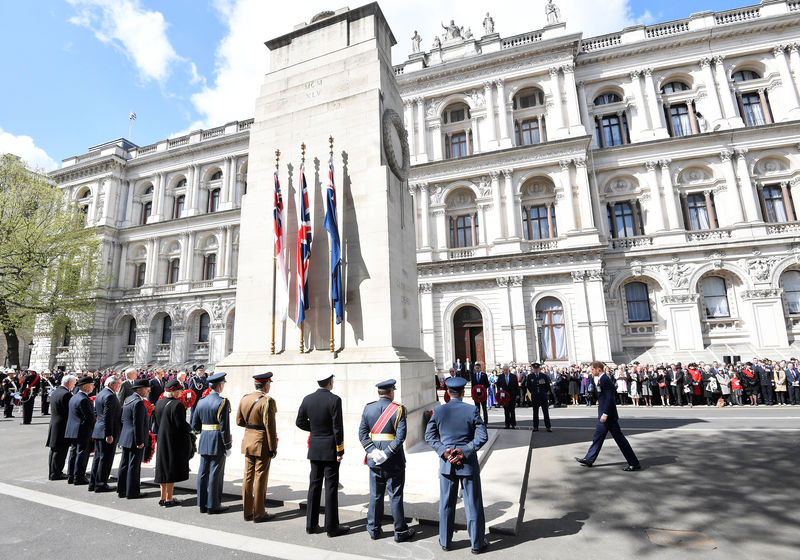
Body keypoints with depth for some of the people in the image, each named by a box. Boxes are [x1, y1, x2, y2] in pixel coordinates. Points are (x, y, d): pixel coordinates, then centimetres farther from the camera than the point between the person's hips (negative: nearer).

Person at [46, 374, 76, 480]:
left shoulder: (54, 392, 10)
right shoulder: (66, 394, -20)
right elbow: (70, 411, -20)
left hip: (54, 423, 10)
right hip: (62, 426, -10)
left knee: (54, 450, 18)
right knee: (60, 451, -1)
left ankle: (53, 472, 28)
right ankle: (56, 474, 6)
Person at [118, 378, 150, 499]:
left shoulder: (127, 399, 10)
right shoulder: (138, 403, -22)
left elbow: (123, 419, 17)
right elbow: (137, 424, -23)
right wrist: (139, 441, -18)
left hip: (125, 439, 10)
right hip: (134, 439, -10)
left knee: (124, 464, 17)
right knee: (134, 466, 1)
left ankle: (121, 490, 27)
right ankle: (132, 492, 10)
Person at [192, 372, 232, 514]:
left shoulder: (201, 402, 5)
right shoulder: (222, 402, -15)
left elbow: (194, 425, 9)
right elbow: (224, 427, -17)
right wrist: (227, 446, -10)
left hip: (204, 442, 7)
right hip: (218, 443, -7)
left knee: (203, 473, 13)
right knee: (215, 474, 2)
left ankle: (202, 504, 23)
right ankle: (213, 505, 11)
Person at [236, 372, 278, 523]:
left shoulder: (244, 399, 3)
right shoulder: (267, 401, -19)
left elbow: (239, 421, 11)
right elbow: (270, 426, -19)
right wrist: (273, 448, -13)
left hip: (248, 442, 7)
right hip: (262, 444, -7)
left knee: (248, 477, 14)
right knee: (260, 478, 3)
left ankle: (247, 512, 25)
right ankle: (259, 514, 14)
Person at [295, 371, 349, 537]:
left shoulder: (307, 399, 0)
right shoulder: (334, 400, -16)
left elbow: (300, 422, 6)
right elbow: (337, 427, -16)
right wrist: (340, 451, -9)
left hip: (314, 449, 5)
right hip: (330, 449, -5)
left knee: (314, 484, 14)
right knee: (331, 486, 3)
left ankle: (311, 524, 23)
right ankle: (332, 526, 12)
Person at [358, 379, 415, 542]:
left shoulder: (368, 409, 0)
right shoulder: (398, 409, -11)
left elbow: (362, 433, -2)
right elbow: (401, 436, -19)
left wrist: (373, 452, -8)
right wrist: (387, 453, -17)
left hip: (374, 461, 4)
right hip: (394, 462, -3)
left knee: (375, 495, 16)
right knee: (395, 496, 9)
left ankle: (373, 529, 28)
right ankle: (400, 532, 20)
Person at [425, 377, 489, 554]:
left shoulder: (438, 411, -6)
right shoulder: (472, 410, -10)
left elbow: (429, 435, -4)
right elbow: (482, 436, -12)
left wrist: (444, 451, -8)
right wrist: (465, 451, -12)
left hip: (446, 463, 2)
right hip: (469, 463, -2)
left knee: (446, 503, 15)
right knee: (473, 504, 12)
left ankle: (445, 541, 29)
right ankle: (477, 543, 25)